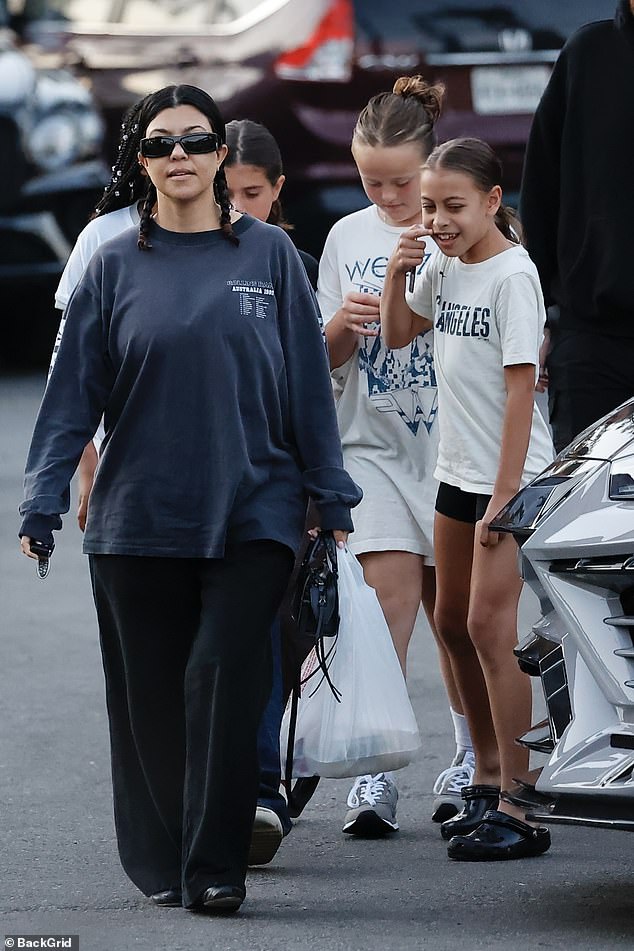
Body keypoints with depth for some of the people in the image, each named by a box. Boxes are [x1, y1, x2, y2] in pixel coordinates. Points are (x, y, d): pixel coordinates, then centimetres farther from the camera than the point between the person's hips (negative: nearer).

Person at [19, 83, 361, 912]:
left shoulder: (269, 256, 4)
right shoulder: (115, 267, 5)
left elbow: (308, 384, 5)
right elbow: (73, 392, 4)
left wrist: (331, 496, 5)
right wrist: (42, 503, -2)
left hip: (251, 512, -1)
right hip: (138, 519, 1)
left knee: (224, 677, -12)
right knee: (151, 696, 6)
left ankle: (215, 866, -7)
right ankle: (161, 866, 19)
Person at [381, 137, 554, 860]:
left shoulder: (512, 274, -16)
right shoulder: (445, 266, 7)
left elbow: (520, 388, -19)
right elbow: (397, 335, 22)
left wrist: (505, 497, -22)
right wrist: (397, 273, 2)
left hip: (512, 476, -9)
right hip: (458, 473, 9)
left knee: (489, 624, -13)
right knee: (453, 621, 14)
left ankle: (518, 809, -13)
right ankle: (488, 777, 28)